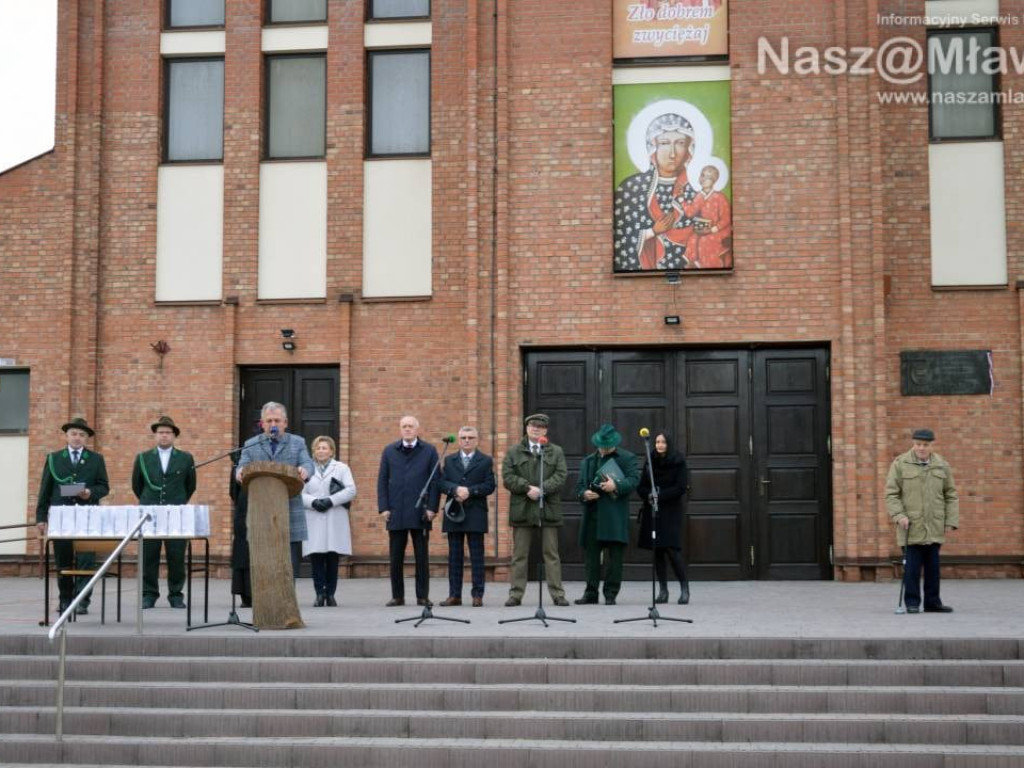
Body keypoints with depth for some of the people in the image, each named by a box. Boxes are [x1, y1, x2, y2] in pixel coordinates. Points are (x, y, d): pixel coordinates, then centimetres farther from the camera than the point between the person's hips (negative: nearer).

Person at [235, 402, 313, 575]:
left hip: (290, 515, -1)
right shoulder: (251, 445, 15)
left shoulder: (298, 443, 12)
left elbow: (308, 463, -3)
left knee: (291, 566, -2)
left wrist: (305, 470, -28)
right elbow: (242, 467, 1)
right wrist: (240, 472, -25)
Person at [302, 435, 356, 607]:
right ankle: (320, 593, 0)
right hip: (313, 521, 1)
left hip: (335, 521, -1)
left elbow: (351, 490, 0)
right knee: (316, 558, -5)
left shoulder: (342, 468, 12)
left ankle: (330, 594, 6)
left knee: (332, 559, -1)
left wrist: (331, 501, -11)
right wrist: (313, 502, -13)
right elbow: (300, 493, 6)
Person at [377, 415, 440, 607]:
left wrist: (432, 507, -6)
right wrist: (383, 507, -1)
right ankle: (397, 596, 11)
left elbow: (435, 481, 2)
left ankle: (422, 596, 9)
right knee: (395, 557, 4)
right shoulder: (389, 451, 11)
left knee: (421, 556, 3)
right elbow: (382, 481, 8)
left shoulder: (429, 451, 6)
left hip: (420, 512, -1)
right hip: (395, 512, 2)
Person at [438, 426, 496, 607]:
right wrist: (456, 489, -15)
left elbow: (490, 486, -3)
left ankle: (477, 595, 2)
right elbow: (442, 483, 4)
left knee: (477, 556, -1)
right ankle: (454, 594, 7)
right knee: (454, 556, 4)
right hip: (454, 513, 3)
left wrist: (469, 491, -14)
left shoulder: (486, 461, 6)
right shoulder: (449, 460, 14)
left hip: (475, 515, -2)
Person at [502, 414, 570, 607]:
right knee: (519, 555, 3)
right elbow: (507, 477, 0)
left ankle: (557, 594, 5)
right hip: (522, 509, 0)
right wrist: (528, 488, -13)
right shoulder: (514, 452, 10)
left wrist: (542, 489, -15)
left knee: (551, 554, 2)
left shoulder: (556, 452, 11)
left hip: (549, 509, 0)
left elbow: (561, 476, -2)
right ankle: (516, 594, 7)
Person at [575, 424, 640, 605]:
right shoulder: (588, 461, 18)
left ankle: (611, 594, 5)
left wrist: (616, 486, -22)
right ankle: (591, 592, 11)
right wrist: (584, 494, -7)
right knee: (591, 555, 4)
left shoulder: (627, 459, 6)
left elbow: (634, 480, -7)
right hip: (592, 515, 3)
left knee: (615, 556, -1)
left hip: (615, 517, -3)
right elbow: (579, 486, 15)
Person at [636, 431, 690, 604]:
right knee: (657, 551, 3)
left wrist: (660, 496, -16)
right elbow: (641, 486, 7)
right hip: (652, 511, 4)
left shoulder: (678, 462, -2)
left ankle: (684, 588, -3)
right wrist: (649, 496, -14)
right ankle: (663, 590, 9)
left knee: (672, 549, -13)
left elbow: (680, 488, -9)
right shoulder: (650, 461, 8)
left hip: (671, 511, -4)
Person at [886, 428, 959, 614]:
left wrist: (951, 520, 3)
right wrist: (899, 515, -13)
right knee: (912, 567, -3)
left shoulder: (942, 466, 7)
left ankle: (932, 602, 17)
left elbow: (951, 495, 11)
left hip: (934, 528, 3)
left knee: (933, 566, 8)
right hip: (911, 526, -3)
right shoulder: (900, 464, -2)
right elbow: (891, 494, -2)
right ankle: (912, 603, 6)